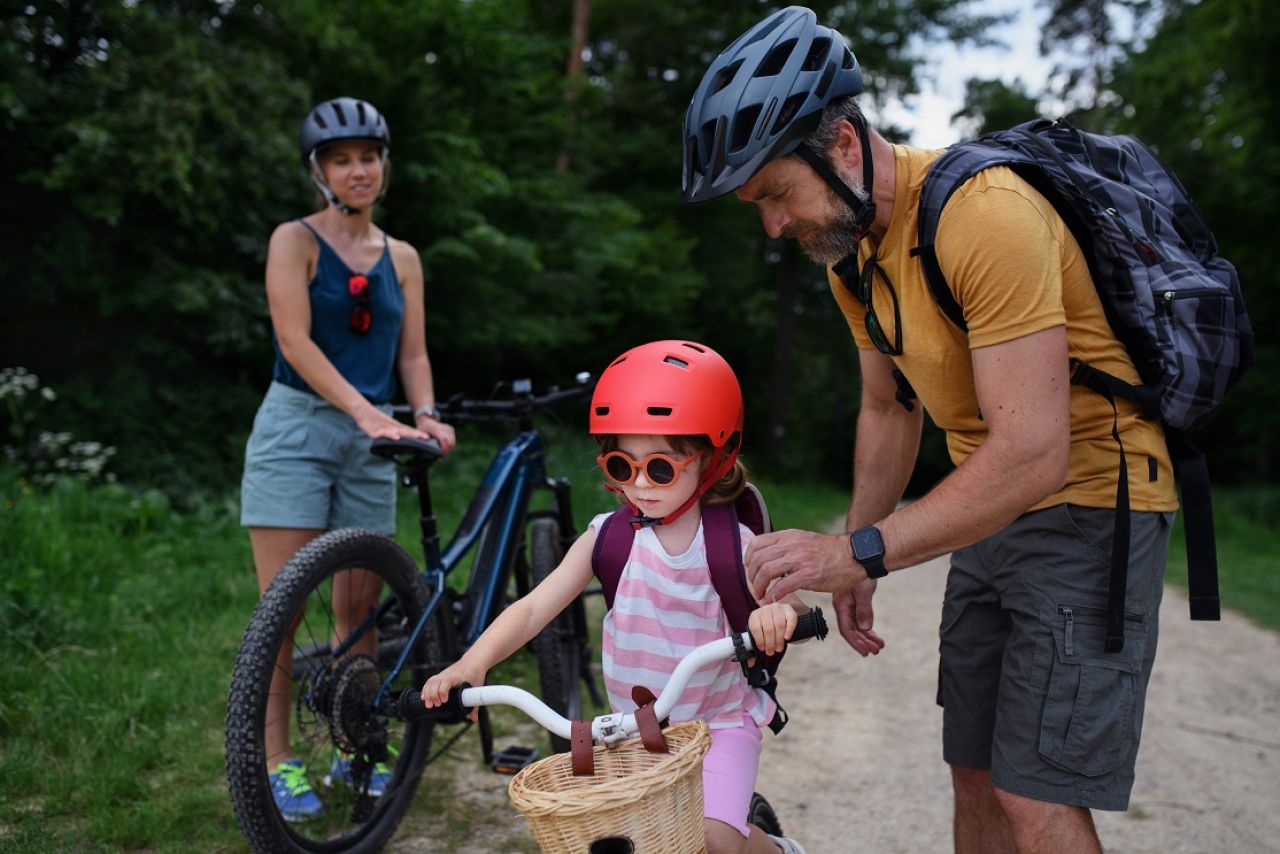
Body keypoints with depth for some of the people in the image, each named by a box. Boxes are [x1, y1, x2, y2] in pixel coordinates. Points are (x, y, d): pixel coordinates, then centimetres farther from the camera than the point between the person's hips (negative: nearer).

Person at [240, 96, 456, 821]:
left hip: (370, 439, 4)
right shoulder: (296, 239, -2)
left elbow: (412, 353, 9)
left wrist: (425, 415, -11)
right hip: (297, 428, -4)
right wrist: (365, 410, -25)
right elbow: (295, 340, -14)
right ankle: (277, 757, 7)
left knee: (360, 603, 7)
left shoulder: (402, 258, 11)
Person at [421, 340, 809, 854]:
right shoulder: (608, 537, -10)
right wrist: (472, 664, -31)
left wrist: (779, 611, -46)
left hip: (718, 720, -3)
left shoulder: (733, 546, -13)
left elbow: (786, 606, -21)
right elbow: (532, 608, -15)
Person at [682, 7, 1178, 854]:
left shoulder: (983, 213, -26)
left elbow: (1034, 453, -31)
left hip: (1088, 500, -8)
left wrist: (859, 551, -31)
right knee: (976, 778, 12)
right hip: (992, 515, 8)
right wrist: (854, 566, 13)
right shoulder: (850, 251, 2)